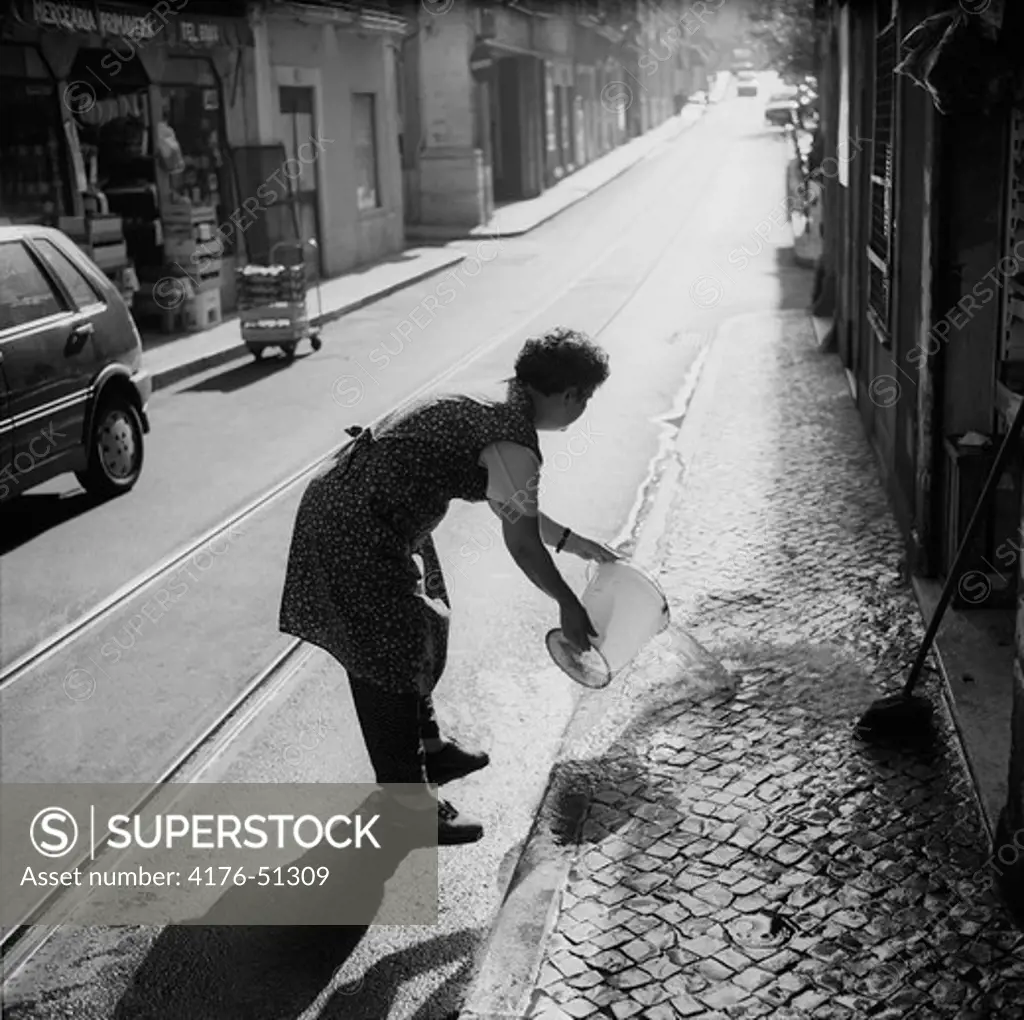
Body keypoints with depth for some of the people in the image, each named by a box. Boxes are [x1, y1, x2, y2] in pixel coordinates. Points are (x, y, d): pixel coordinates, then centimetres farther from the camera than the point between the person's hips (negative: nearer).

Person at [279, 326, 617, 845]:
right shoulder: (515, 445, -20)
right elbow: (521, 542, -10)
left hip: (344, 502, 11)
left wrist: (570, 541, 29)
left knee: (420, 632, 23)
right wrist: (568, 605, 3)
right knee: (389, 659, -1)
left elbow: (513, 509, 24)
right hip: (359, 533, -11)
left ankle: (426, 747, 42)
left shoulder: (498, 402, 10)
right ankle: (410, 802, 11)